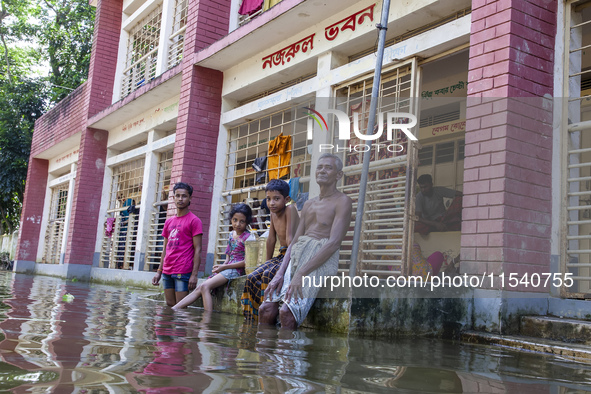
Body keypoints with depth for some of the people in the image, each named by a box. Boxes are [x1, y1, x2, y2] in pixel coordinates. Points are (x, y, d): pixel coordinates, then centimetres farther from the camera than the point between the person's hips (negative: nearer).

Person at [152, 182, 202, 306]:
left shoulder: (194, 221, -3)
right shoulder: (168, 222, 17)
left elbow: (197, 250, -8)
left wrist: (194, 275, -15)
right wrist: (159, 271, 17)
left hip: (183, 272, -6)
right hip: (167, 271, 6)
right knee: (169, 305, 9)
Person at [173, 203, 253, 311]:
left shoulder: (247, 237, -8)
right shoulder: (231, 234, 17)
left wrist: (224, 266, -13)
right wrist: (223, 265, 0)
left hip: (236, 270, -8)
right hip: (227, 268, 8)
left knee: (205, 286, -23)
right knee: (199, 288, -2)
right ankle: (173, 310, -4)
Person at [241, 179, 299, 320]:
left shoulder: (290, 209, -16)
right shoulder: (273, 213, 8)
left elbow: (290, 238, -23)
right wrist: (268, 262, 15)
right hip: (281, 255, 8)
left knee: (268, 275, -29)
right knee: (252, 278, -8)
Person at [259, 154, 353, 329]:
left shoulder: (343, 202, 0)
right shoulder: (308, 205, 23)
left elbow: (334, 243, -13)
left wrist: (301, 274, -20)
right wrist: (280, 274, 1)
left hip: (322, 261, -7)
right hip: (297, 259, 7)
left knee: (287, 312, -28)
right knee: (266, 309, -13)